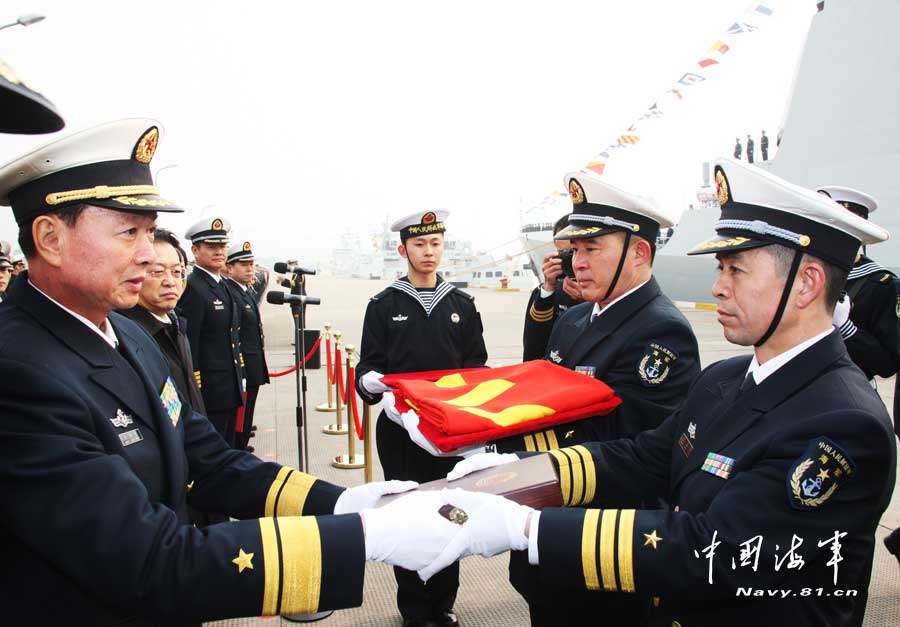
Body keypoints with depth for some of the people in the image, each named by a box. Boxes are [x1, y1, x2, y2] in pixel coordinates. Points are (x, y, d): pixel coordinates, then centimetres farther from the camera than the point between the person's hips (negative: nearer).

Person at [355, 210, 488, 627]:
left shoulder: (461, 304, 8)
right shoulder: (384, 304, 1)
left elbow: (476, 365, 9)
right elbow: (369, 363, -3)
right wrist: (370, 381, -25)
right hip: (401, 428, -2)